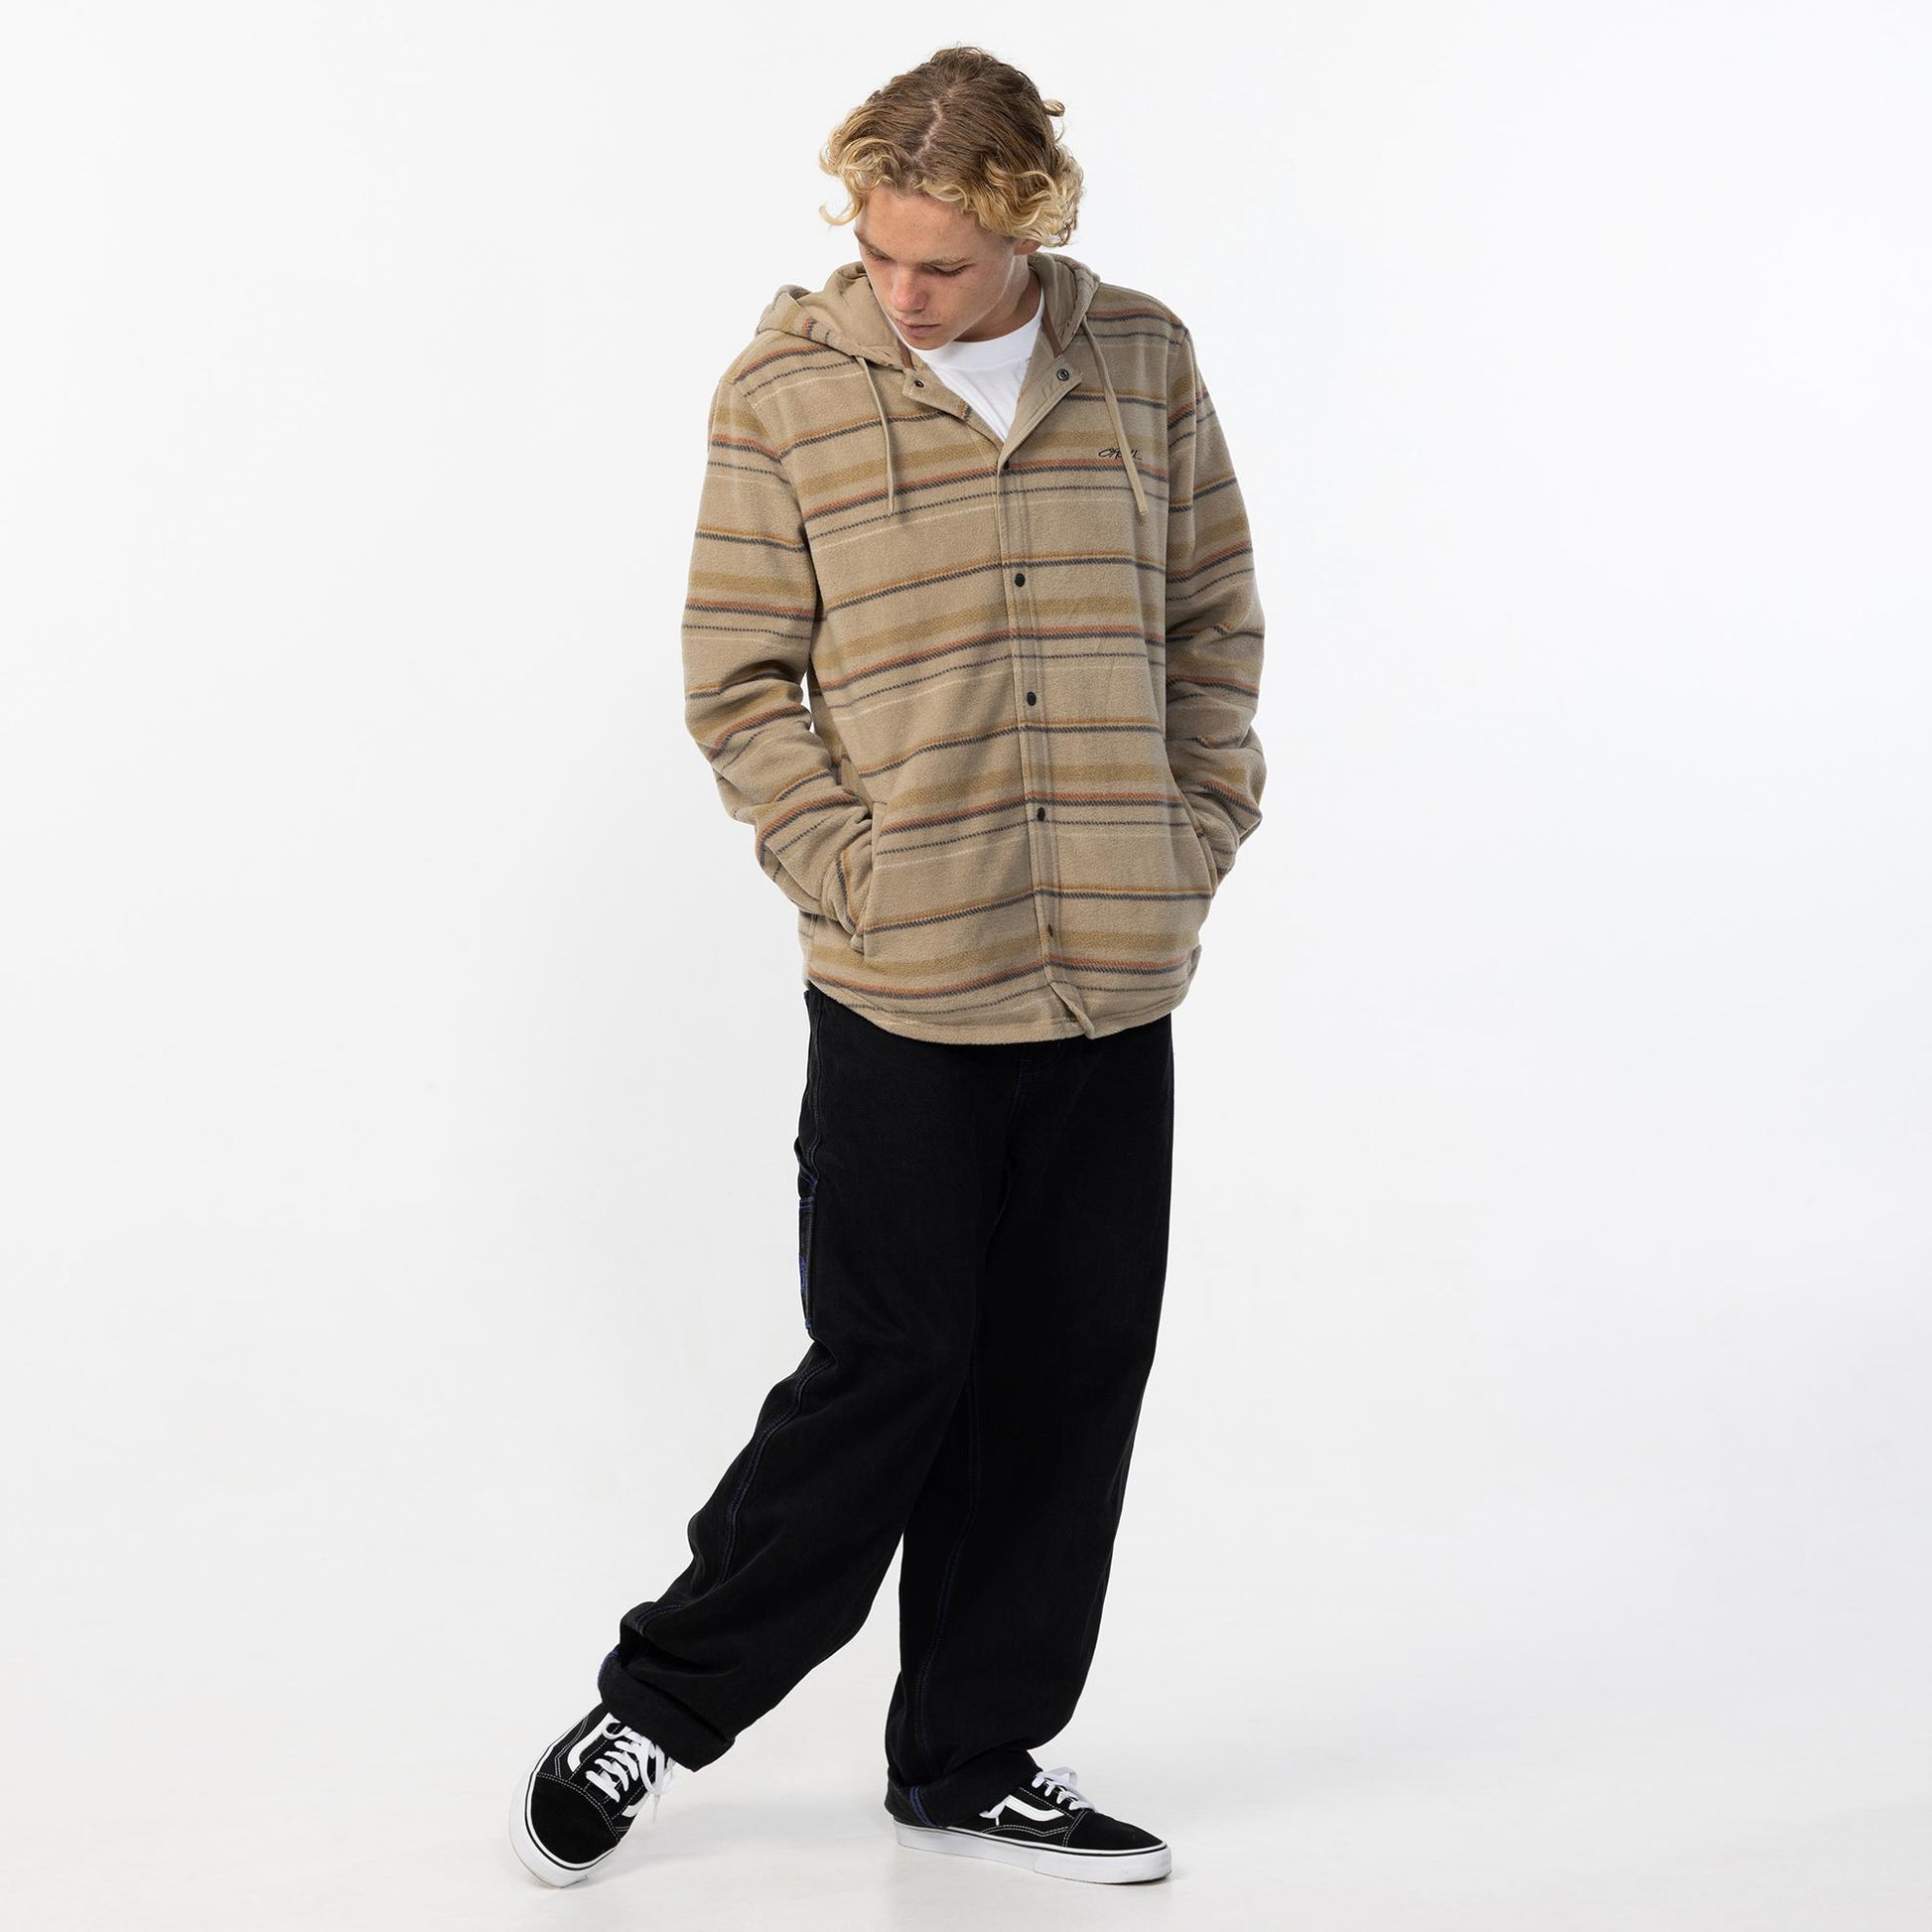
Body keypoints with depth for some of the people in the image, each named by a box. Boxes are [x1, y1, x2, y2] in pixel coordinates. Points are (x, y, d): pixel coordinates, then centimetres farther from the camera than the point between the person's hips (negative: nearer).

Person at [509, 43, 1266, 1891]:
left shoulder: (1142, 363, 6)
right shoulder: (787, 390, -3)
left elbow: (1216, 618, 13)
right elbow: (739, 682, -2)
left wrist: (1198, 829, 3)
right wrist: (858, 872, -10)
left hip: (1117, 976, 4)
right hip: (903, 991, -4)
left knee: (1073, 1375, 9)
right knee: (888, 1366, -2)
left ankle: (971, 1754, 25)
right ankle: (652, 1707, 18)